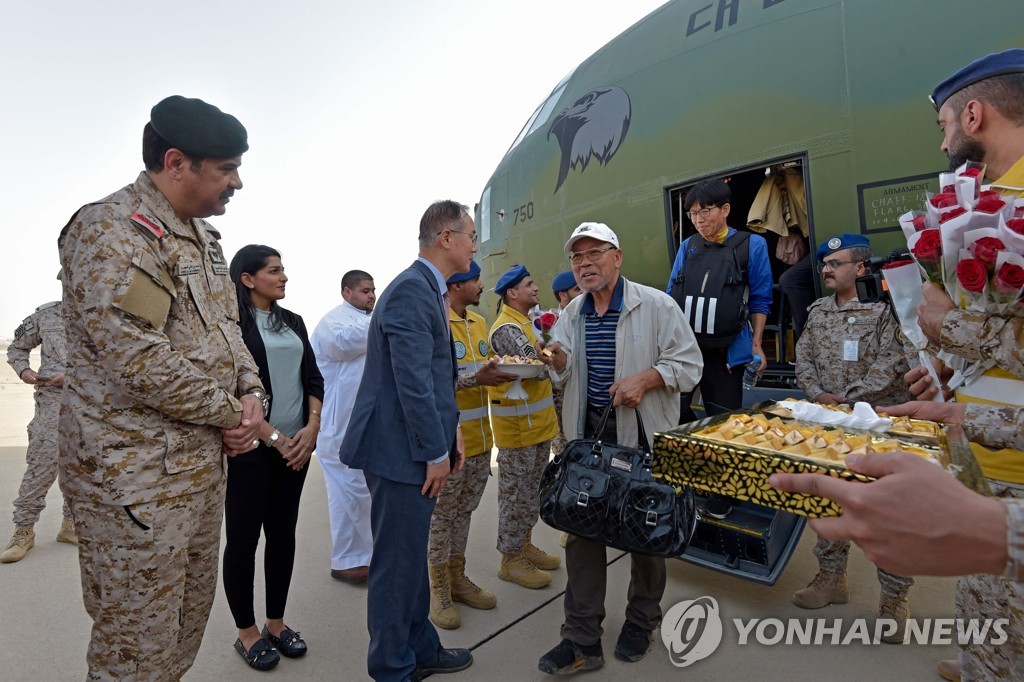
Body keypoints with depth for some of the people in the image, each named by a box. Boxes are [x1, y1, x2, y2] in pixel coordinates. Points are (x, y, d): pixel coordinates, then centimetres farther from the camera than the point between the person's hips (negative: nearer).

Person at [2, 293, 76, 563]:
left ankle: (71, 524, 20)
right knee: (41, 466, -5)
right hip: (53, 403, -1)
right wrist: (23, 370, -3)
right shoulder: (45, 313, 6)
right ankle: (23, 531, 8)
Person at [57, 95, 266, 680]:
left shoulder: (203, 236, 13)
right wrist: (230, 413, -13)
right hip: (137, 474, -9)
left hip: (204, 460, 9)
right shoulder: (109, 229, -15)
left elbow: (228, 327, 17)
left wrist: (251, 395, -2)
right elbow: (136, 356, -24)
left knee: (191, 616, 22)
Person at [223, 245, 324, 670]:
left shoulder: (293, 322, 11)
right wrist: (274, 437, -13)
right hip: (250, 448, -5)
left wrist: (311, 427, -5)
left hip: (296, 446, 6)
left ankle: (276, 623, 28)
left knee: (283, 533, 12)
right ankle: (247, 633, 23)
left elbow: (313, 379, 10)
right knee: (243, 537, 6)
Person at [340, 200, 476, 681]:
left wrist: (449, 434, 14)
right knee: (398, 563, 5)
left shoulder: (428, 289, 14)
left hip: (417, 445, 10)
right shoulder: (411, 290, -18)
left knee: (412, 556, 21)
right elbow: (413, 382, -23)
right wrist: (436, 452, -17)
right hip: (400, 449, -10)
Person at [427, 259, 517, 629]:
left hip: (480, 435, 8)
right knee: (442, 513, 6)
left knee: (464, 510, 18)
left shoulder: (479, 322, 12)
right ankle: (439, 590, 21)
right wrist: (476, 378, -25)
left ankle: (457, 578, 33)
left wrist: (499, 370, 0)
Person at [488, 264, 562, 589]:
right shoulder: (507, 328, -19)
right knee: (516, 493, 3)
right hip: (518, 426, -10)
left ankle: (524, 545, 35)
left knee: (531, 489, 20)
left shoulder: (523, 322, 14)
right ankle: (510, 560, 17)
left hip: (537, 423, 10)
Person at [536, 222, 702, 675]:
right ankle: (582, 640, 18)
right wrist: (559, 362, -7)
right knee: (581, 528, 5)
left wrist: (645, 379, -22)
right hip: (587, 434, 4)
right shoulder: (570, 315, 9)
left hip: (644, 434, -4)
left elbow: (687, 362, -7)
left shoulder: (656, 306, -7)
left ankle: (641, 621, 36)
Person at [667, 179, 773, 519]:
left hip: (726, 350, -2)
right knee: (674, 411, -5)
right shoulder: (687, 247, 7)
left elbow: (760, 301, 3)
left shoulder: (752, 245, -1)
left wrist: (756, 344, -1)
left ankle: (719, 496, 26)